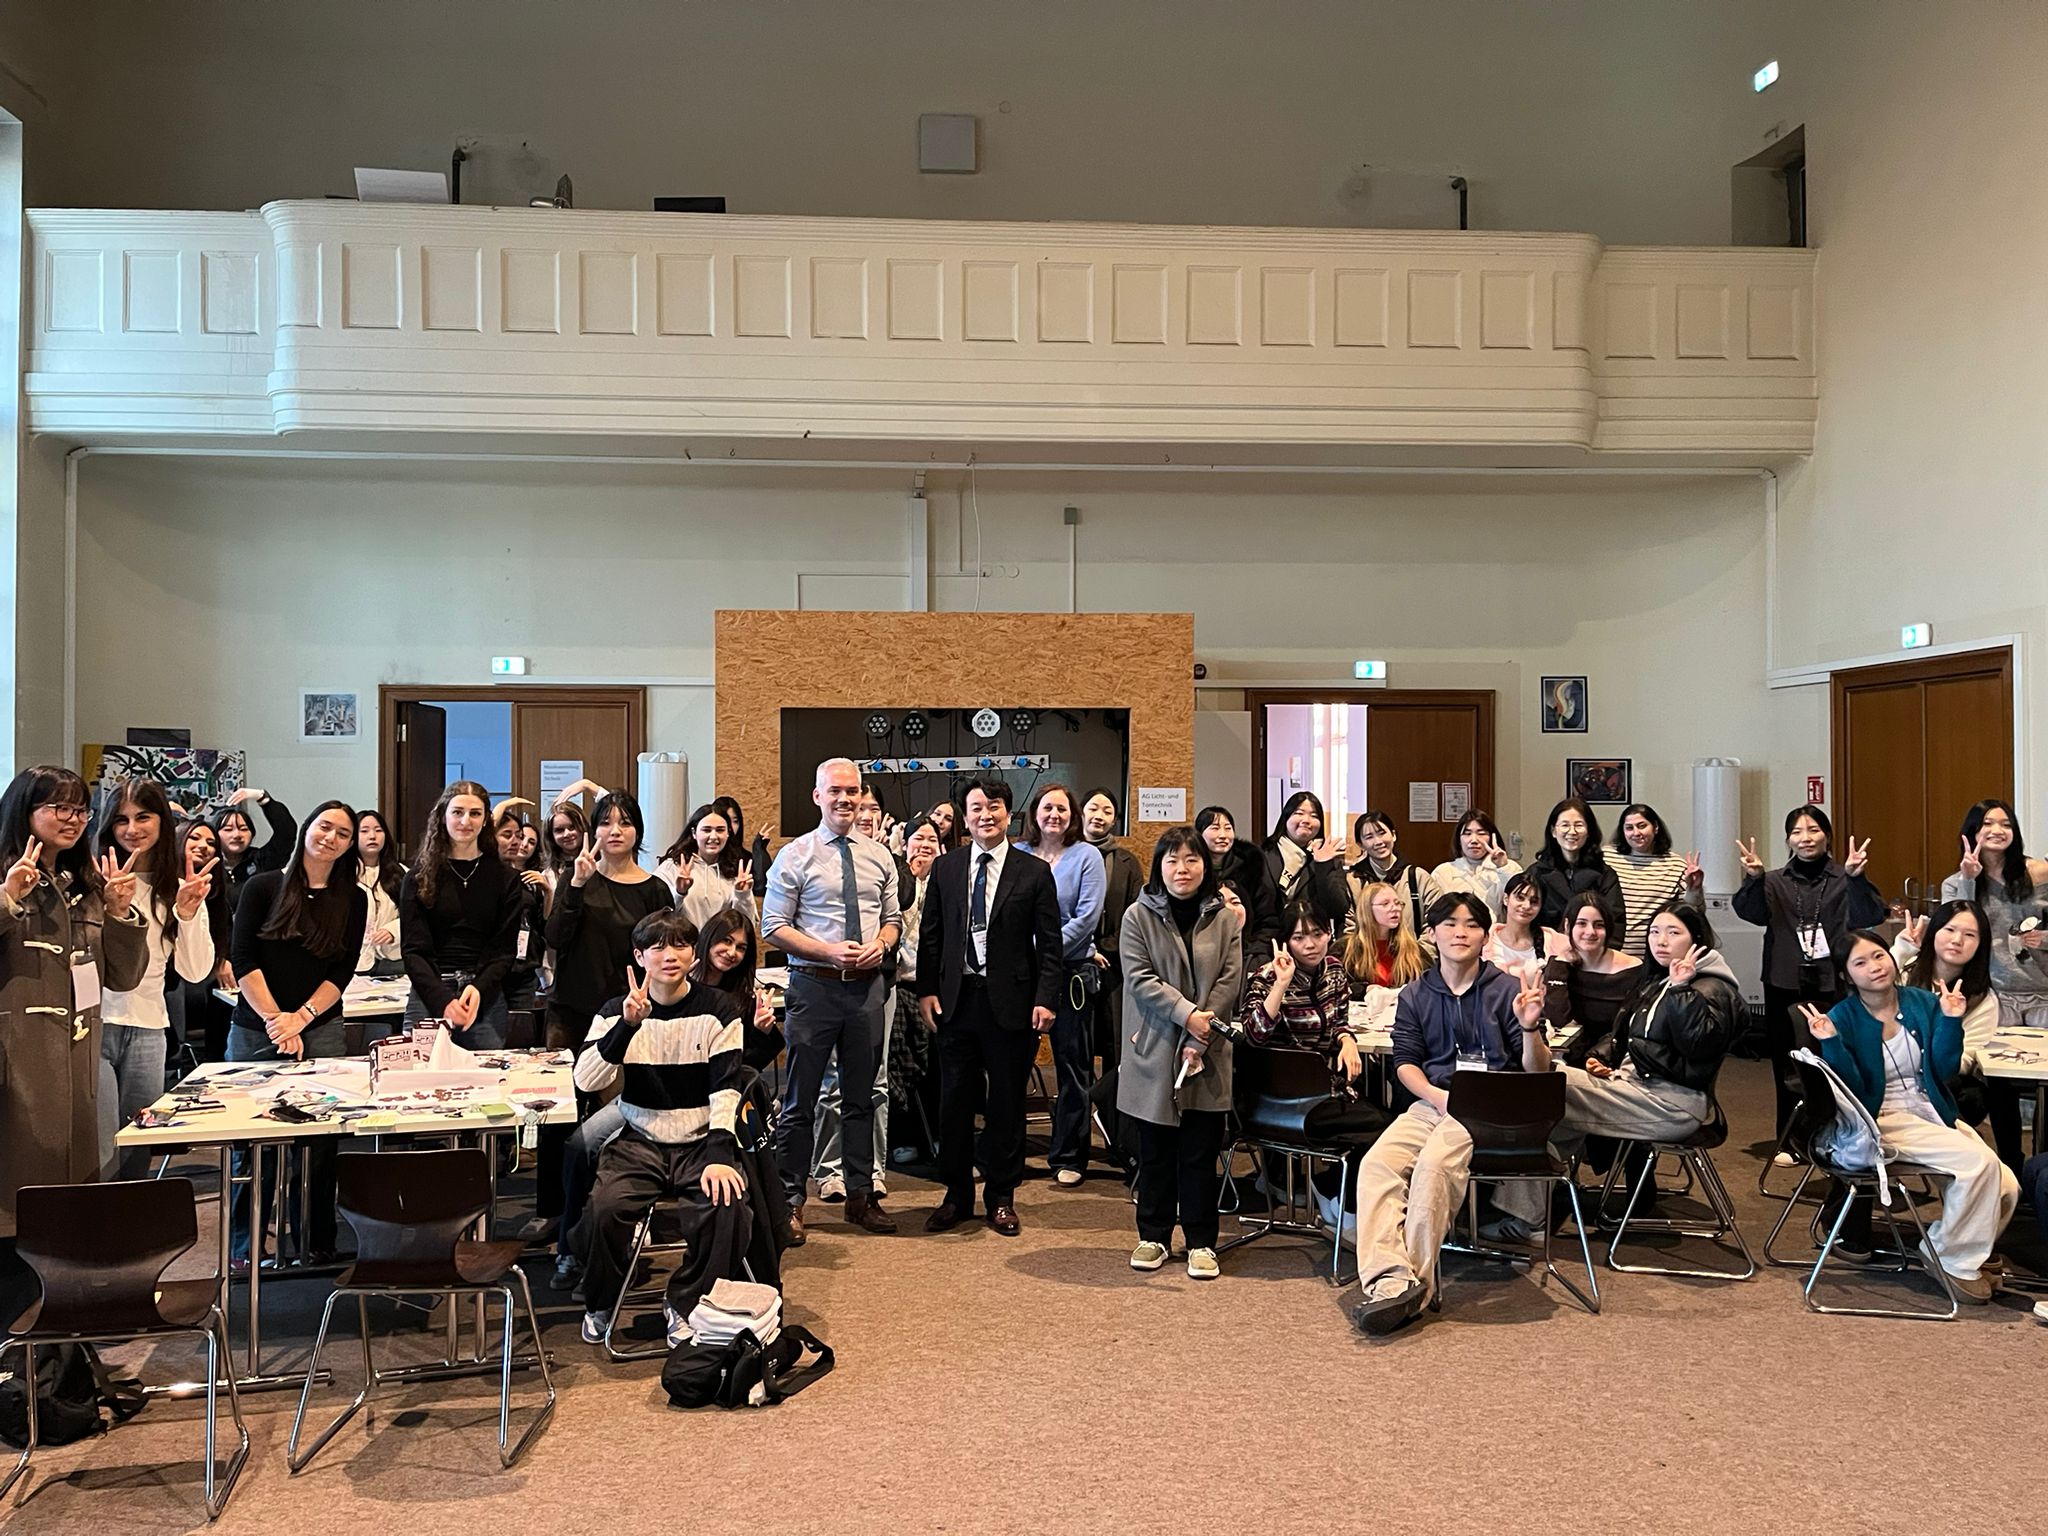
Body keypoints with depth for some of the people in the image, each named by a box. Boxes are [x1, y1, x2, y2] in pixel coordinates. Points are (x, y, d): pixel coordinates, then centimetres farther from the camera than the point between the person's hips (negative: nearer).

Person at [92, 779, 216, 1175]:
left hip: (148, 1029, 4)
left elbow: (195, 971, 3)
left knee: (137, 1156, 12)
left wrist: (189, 913, -10)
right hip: (94, 1024, -4)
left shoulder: (180, 889, 8)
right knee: (101, 1156, -6)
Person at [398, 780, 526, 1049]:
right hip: (429, 996, 0)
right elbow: (413, 950, 0)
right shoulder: (418, 879, 6)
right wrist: (443, 1000, -15)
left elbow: (504, 949, 4)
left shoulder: (505, 880, 8)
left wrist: (479, 989, -14)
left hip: (486, 998, 1)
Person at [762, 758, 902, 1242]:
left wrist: (881, 942, -7)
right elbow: (774, 926, -6)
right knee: (800, 1098, 2)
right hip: (814, 985, -4)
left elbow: (893, 917, 16)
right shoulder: (795, 856, -4)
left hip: (867, 985, 4)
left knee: (862, 1096, 14)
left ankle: (861, 1195, 25)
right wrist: (830, 952, -17)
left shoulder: (879, 857, 9)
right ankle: (790, 1201, 13)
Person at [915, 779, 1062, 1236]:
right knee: (954, 1101, 8)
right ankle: (956, 1195, 22)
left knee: (1007, 1104, 7)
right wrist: (926, 989, 0)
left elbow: (1050, 944, -1)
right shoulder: (945, 868, 7)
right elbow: (930, 935, 9)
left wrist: (1046, 999, -9)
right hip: (955, 1000, 2)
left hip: (1011, 1004, -2)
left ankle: (1001, 1197, 20)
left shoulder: (1035, 872, 0)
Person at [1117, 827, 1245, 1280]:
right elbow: (1140, 978, -7)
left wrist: (1200, 1040, -11)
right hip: (1154, 1052, -1)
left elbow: (1229, 982, -2)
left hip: (1207, 1056, 1)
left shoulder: (1225, 918, 4)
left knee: (1202, 1152, 4)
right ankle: (1153, 1237, 21)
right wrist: (1187, 1015, -18)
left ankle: (1201, 1242, 15)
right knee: (1155, 1150, 8)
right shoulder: (1138, 916, 0)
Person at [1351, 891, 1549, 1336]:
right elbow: (1405, 1064, 10)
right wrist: (1437, 1095, -11)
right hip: (1432, 1103, 4)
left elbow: (1537, 1072, 3)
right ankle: (1388, 1278, -36)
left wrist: (1530, 1028, -18)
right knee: (1377, 1163, -25)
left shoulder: (1509, 989, 6)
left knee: (1435, 1163, -32)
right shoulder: (1414, 996, 16)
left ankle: (1415, 1284, -27)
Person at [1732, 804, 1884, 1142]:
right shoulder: (1776, 882, 10)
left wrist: (1856, 877, -28)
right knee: (1788, 1064, 5)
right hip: (1786, 986, 2)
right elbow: (1751, 912, -8)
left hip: (1833, 984, -1)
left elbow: (1869, 917, -12)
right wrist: (1754, 878, -28)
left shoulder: (1844, 879, 5)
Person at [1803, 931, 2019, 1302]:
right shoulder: (1842, 1018, -7)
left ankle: (1960, 1251, 12)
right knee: (1978, 1163, -25)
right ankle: (1954, 1263, -5)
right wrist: (1830, 1043, -25)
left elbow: (1945, 1071, 1)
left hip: (1934, 1114, 5)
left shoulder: (1923, 1003, 5)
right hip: (1884, 1122, -5)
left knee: (2006, 1188, -15)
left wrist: (1950, 1021, -10)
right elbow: (1853, 1090, -11)